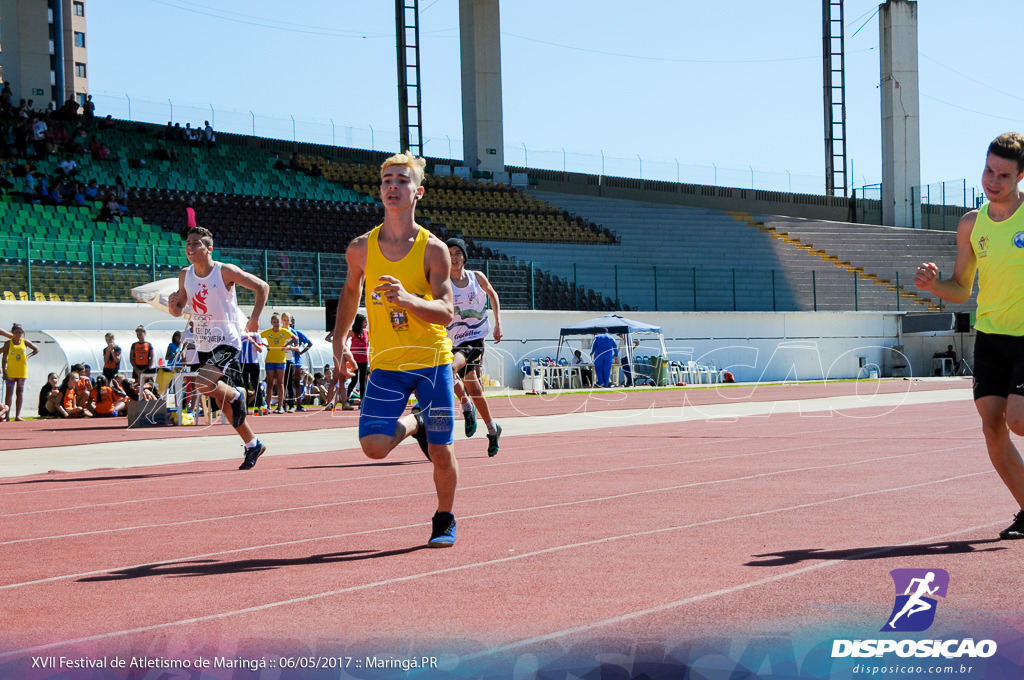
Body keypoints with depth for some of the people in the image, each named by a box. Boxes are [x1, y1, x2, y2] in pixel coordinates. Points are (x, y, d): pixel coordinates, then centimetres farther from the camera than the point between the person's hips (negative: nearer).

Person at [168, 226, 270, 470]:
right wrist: (173, 304, -11)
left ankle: (237, 395, 3)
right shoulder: (185, 275, 3)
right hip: (204, 346, 7)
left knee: (204, 385, -27)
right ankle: (253, 444, 26)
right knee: (221, 400, 12)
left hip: (226, 343, -7)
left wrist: (254, 318, -13)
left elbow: (262, 287, -6)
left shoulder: (225, 271, -14)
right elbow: (178, 310, 12)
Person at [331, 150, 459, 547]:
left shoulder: (433, 250, -9)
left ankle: (444, 521, 28)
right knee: (374, 447, -14)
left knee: (441, 453, 1)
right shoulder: (361, 248, -2)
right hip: (386, 364, 2)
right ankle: (413, 423, 21)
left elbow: (446, 312, -15)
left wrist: (408, 299, -33)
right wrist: (339, 342, 15)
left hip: (432, 359, -2)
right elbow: (351, 290, 19)